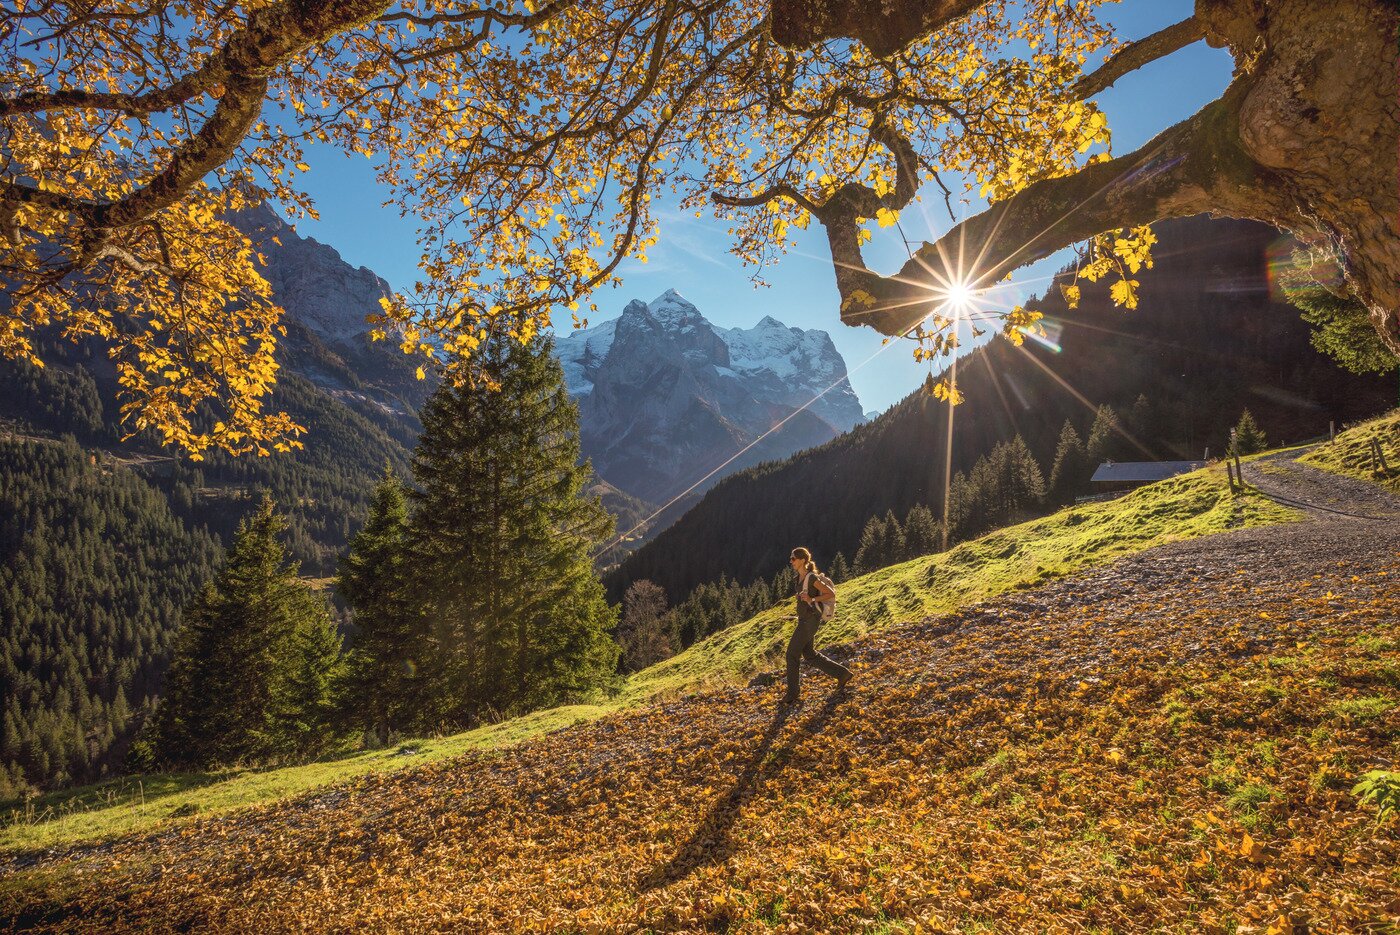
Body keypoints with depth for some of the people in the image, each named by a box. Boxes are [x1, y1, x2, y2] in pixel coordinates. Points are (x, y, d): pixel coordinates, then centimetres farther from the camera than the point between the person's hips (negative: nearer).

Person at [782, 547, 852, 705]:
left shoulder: (812, 578, -19)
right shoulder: (800, 577, 8)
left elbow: (831, 594, -15)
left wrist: (812, 600, -22)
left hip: (810, 620, -10)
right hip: (804, 619, 10)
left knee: (792, 653, -4)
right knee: (809, 654, 17)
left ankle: (793, 692, 7)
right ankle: (842, 673, 26)